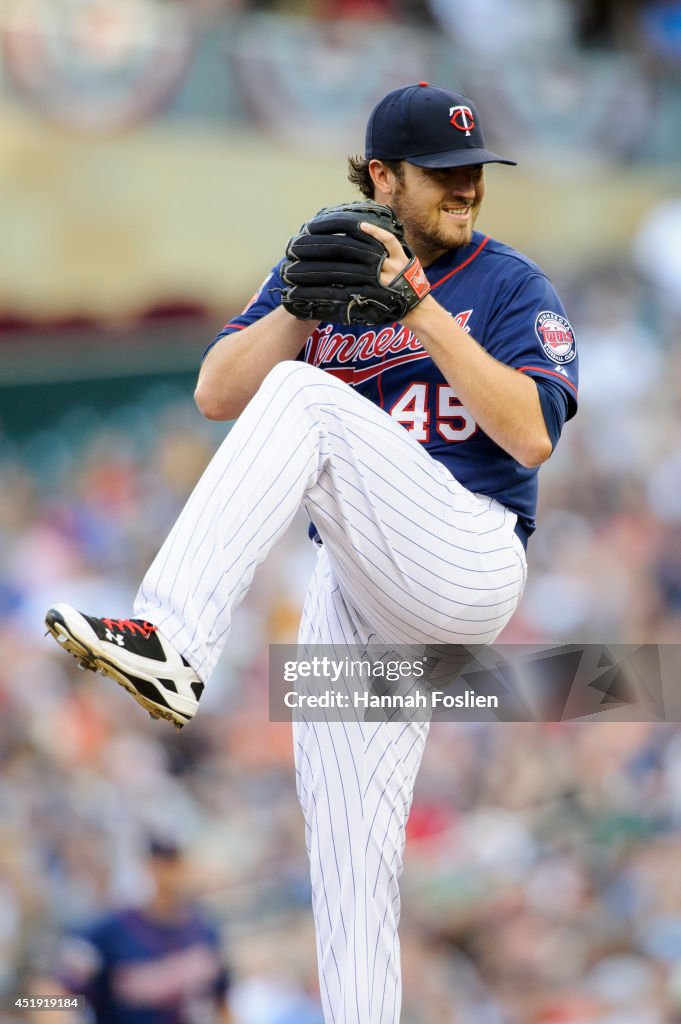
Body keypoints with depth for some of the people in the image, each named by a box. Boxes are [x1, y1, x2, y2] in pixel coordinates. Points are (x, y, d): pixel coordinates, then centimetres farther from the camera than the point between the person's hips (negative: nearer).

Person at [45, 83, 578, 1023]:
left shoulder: (510, 286, 1)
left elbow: (531, 438, -14)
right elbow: (217, 395, 2)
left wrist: (423, 310, -18)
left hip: (468, 571, -5)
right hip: (353, 589, 6)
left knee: (306, 399, -26)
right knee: (348, 839, 0)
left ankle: (171, 638, -39)